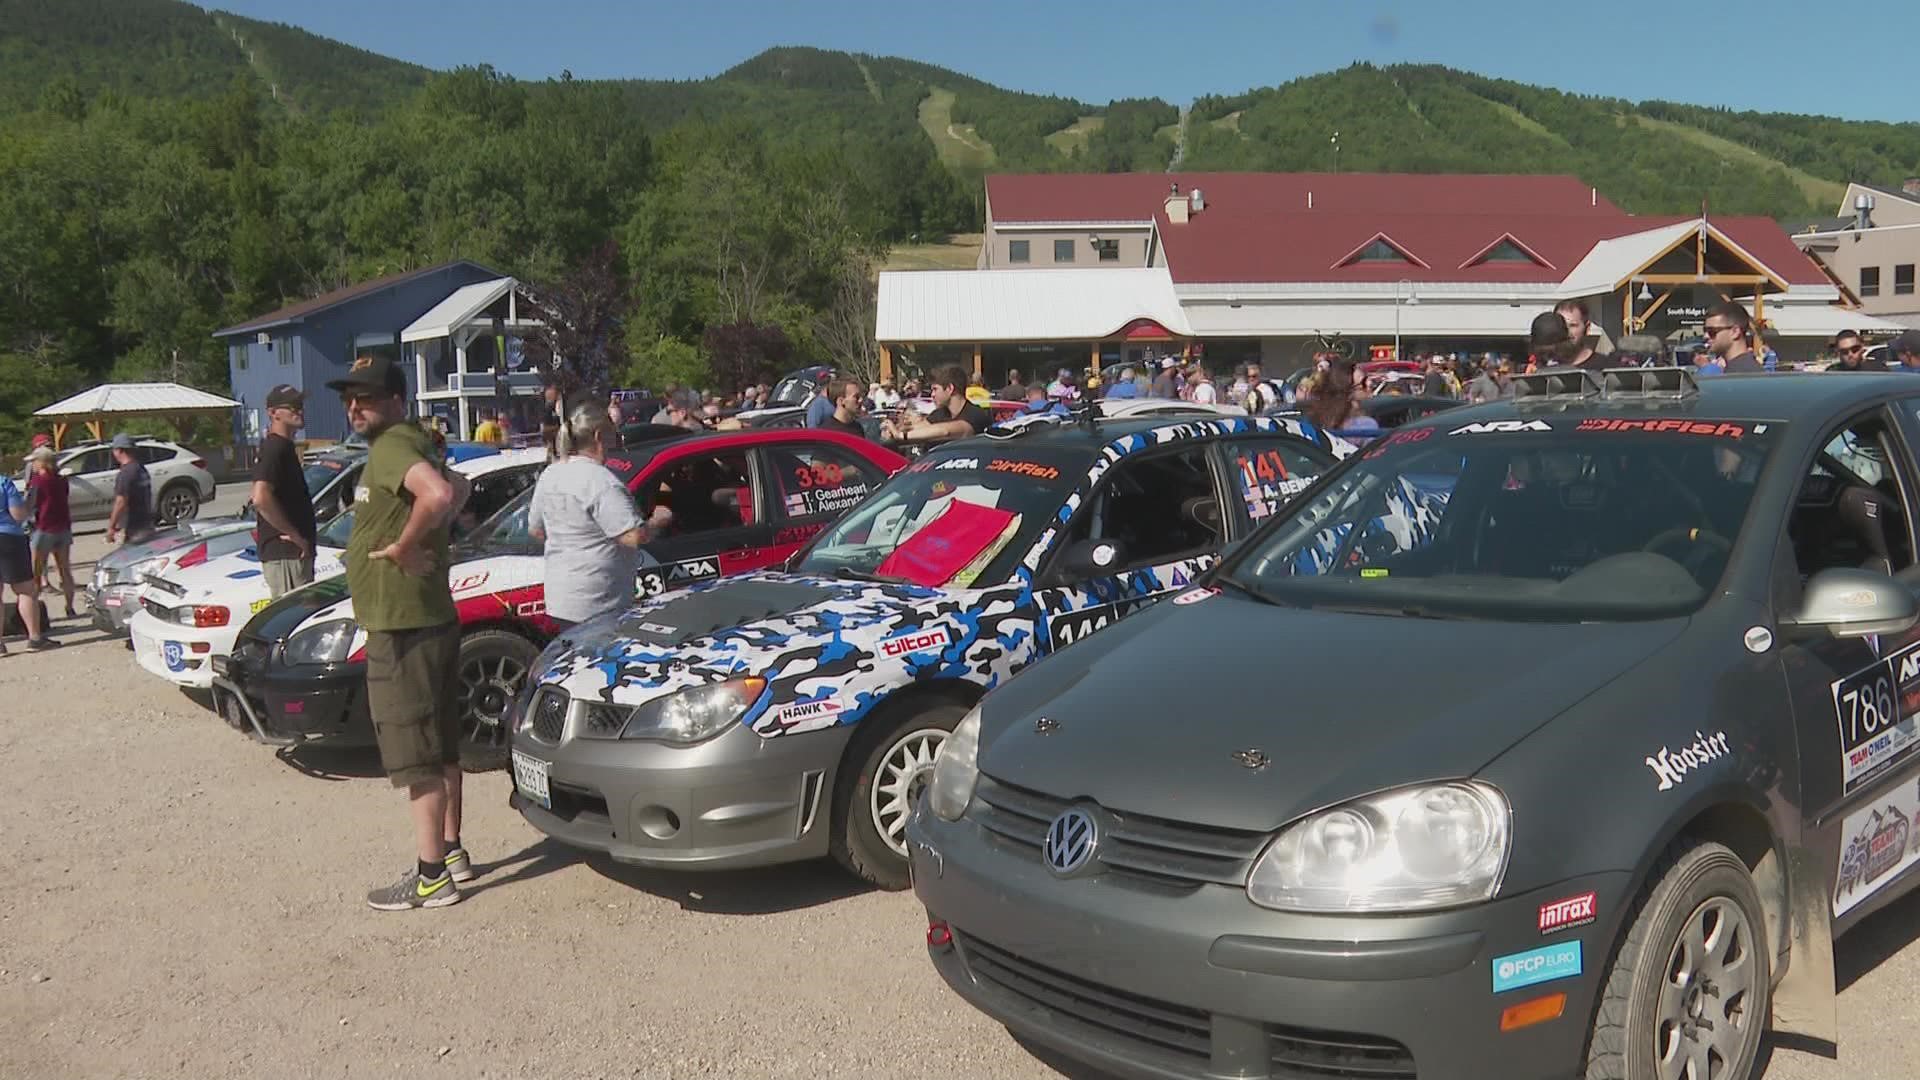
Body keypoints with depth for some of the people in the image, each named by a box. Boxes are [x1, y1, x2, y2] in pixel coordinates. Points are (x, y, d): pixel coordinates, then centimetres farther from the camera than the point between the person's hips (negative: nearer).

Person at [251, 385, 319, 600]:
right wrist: (295, 535, -21)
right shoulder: (275, 449, -14)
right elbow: (260, 499, -28)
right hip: (284, 554, -10)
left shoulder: (284, 447, 16)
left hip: (294, 552, 10)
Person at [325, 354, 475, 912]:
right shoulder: (411, 445, 13)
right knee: (441, 748, 18)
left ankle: (431, 877, 3)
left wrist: (403, 546, -23)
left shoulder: (391, 446, -17)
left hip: (403, 629, -10)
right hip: (432, 620, 10)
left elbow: (438, 493, -36)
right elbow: (457, 488, 30)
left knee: (416, 758, -4)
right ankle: (451, 852, 29)